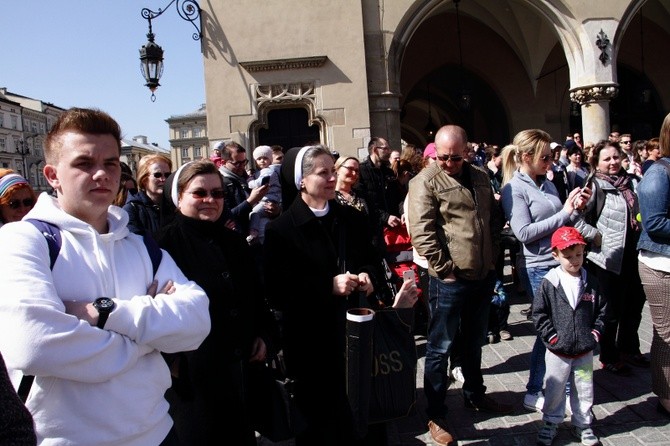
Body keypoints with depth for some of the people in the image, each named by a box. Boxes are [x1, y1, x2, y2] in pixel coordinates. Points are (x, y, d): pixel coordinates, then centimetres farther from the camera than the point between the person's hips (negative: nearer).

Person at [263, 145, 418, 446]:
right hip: (310, 339, -4)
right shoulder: (280, 230, -9)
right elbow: (278, 293, -13)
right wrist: (329, 287, -20)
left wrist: (367, 276, -6)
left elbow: (371, 260, 18)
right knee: (322, 419, 11)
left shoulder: (352, 218, 7)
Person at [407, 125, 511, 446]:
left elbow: (494, 218, 19)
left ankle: (475, 395, 42)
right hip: (449, 280, -7)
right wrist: (446, 268, -16)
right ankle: (436, 415, 17)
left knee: (474, 341, 22)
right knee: (440, 347, 4)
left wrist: (493, 256, 10)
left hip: (483, 276, 7)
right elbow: (422, 233, -18)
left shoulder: (480, 177, 10)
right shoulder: (425, 182, -12)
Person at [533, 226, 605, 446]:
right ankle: (551, 423, 29)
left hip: (585, 350, 3)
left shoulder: (591, 283, -2)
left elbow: (602, 309, 9)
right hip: (558, 351, -2)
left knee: (584, 391, 15)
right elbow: (539, 313, -7)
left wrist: (596, 331, 0)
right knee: (554, 390, 11)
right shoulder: (549, 283, -11)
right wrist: (551, 336, -12)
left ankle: (582, 425, 34)